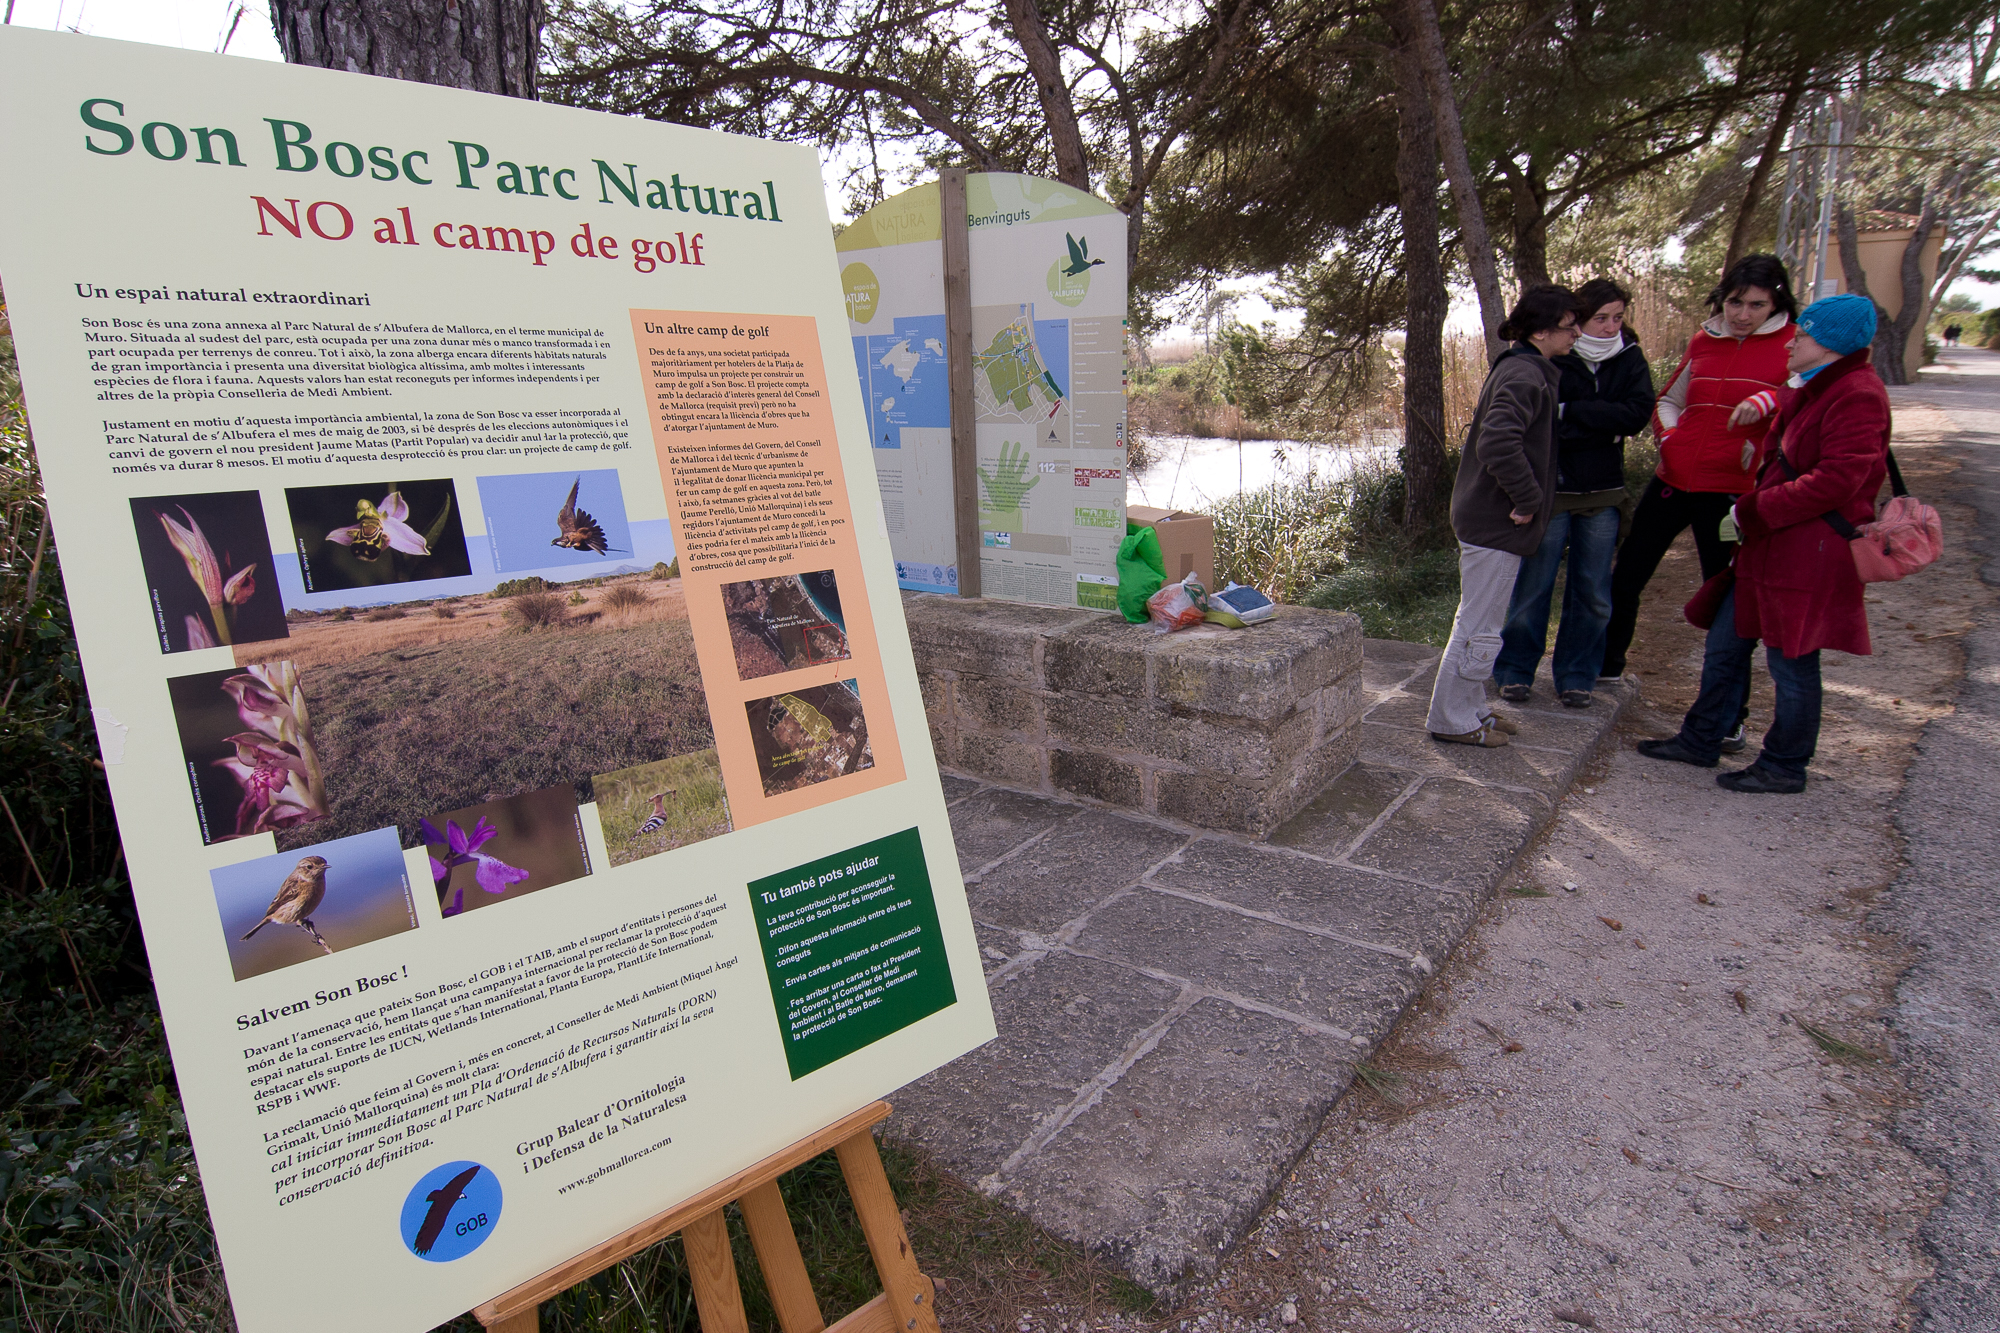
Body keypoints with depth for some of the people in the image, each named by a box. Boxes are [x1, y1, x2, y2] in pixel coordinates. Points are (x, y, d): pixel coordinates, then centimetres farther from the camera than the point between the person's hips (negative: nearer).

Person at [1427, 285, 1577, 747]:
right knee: (1480, 627, -2)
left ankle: (1470, 708, 30)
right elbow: (1497, 444, -32)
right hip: (1496, 522, -11)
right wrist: (1528, 498, -22)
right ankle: (1452, 720, 8)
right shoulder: (1524, 375, -17)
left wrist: (1528, 497, 15)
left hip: (1487, 517, 11)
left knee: (1477, 621, 18)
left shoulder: (1521, 370, 15)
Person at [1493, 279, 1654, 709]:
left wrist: (1572, 412, -15)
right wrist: (1605, 428, -13)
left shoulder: (1629, 358, 6)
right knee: (1533, 587, 1)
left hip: (1603, 494, 4)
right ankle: (1514, 672, 16)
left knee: (1593, 594, 8)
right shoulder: (1550, 359, -6)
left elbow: (1638, 412, -10)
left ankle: (1576, 677, 21)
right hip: (1551, 490, -4)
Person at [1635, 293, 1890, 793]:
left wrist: (1753, 510, -19)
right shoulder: (1817, 390, 16)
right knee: (1726, 641, 13)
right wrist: (1769, 401, 21)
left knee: (1791, 662, 1)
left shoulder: (1857, 396, -15)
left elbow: (1834, 481, -24)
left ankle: (1785, 767, 15)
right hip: (1771, 546, 10)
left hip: (1810, 554, -10)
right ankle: (1700, 741, 24)